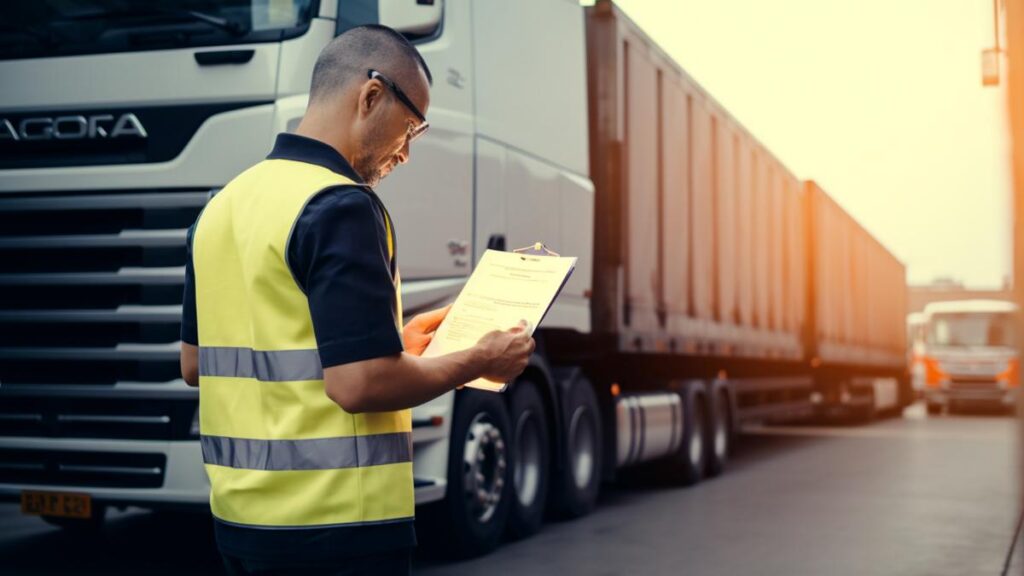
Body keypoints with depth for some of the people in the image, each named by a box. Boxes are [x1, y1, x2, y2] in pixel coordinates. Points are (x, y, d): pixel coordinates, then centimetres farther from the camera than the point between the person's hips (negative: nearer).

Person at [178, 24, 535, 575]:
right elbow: (360, 384, -23)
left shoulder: (224, 204, 9)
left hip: (239, 513, 8)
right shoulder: (339, 206, -17)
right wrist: (479, 361, -6)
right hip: (332, 521, -8)